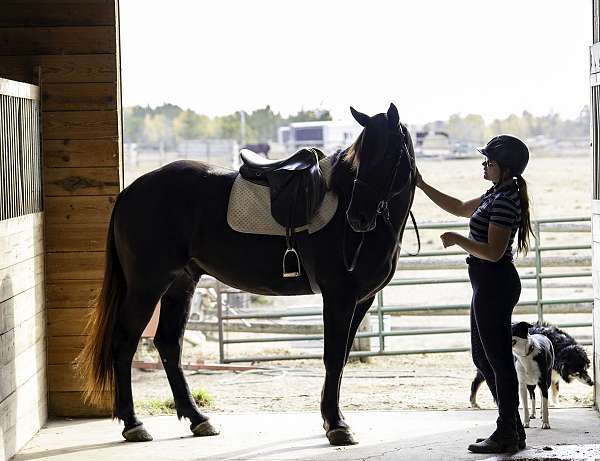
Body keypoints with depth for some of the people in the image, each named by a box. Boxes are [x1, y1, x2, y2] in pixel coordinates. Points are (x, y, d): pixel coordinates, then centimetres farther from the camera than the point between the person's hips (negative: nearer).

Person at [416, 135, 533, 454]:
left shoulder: (505, 201, -18)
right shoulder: (497, 195, 13)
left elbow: (493, 251, -24)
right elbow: (459, 208, 27)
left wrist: (457, 239, -14)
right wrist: (421, 185, 26)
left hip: (494, 284, -11)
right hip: (489, 284, 11)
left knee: (499, 358, -3)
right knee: (483, 356, 16)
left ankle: (507, 435, 4)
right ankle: (512, 428, 22)